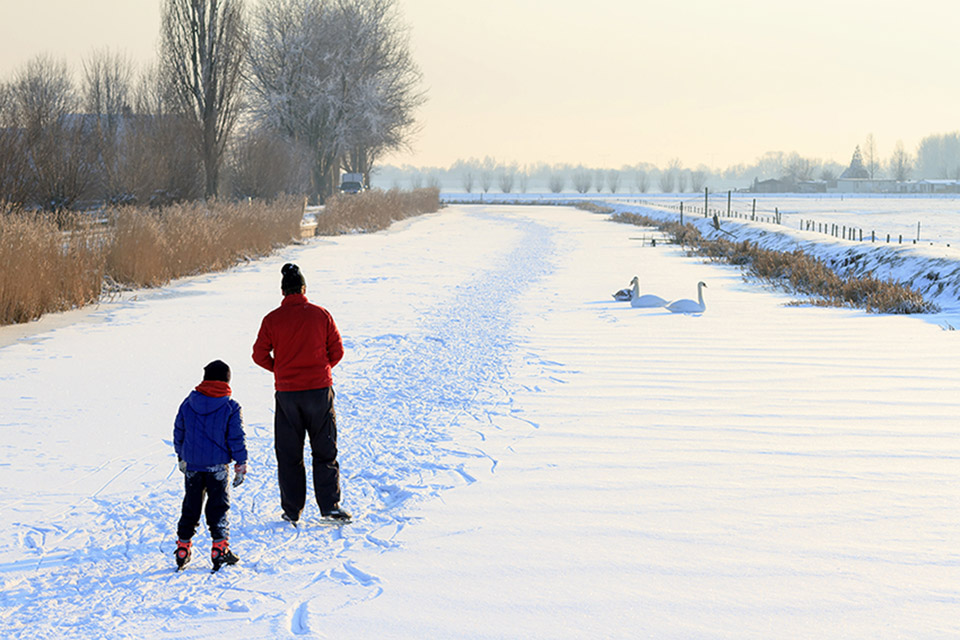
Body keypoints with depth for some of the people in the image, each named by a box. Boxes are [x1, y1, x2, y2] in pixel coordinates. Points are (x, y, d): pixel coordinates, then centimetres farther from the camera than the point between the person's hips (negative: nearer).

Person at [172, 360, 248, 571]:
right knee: (218, 507, 4)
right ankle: (219, 547, -1)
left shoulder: (188, 403, 4)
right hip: (218, 466, -3)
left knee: (190, 507, 13)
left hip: (192, 464, 3)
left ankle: (183, 547, 15)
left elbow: (178, 433, 12)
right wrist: (241, 466, 1)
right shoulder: (231, 407, -6)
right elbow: (237, 438, -6)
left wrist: (181, 458, 25)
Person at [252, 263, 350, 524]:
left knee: (288, 453, 10)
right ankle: (329, 506, 2)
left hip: (286, 393, 0)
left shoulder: (272, 319, -4)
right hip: (320, 389, 0)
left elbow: (259, 355, 0)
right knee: (325, 451, 8)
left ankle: (292, 510, 12)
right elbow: (337, 351, 1)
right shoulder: (321, 315, -3)